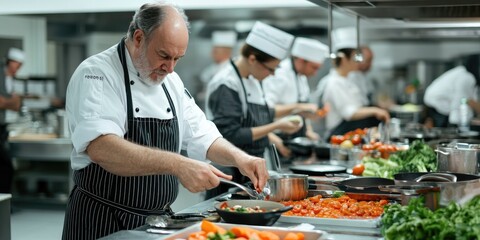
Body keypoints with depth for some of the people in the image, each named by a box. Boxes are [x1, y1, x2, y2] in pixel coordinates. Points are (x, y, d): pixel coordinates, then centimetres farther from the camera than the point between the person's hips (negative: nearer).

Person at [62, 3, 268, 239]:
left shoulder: (170, 81, 8)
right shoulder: (96, 73, -16)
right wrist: (176, 164, -40)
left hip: (158, 220, 7)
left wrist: (239, 157, -7)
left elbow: (202, 137, 13)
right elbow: (100, 148, -32)